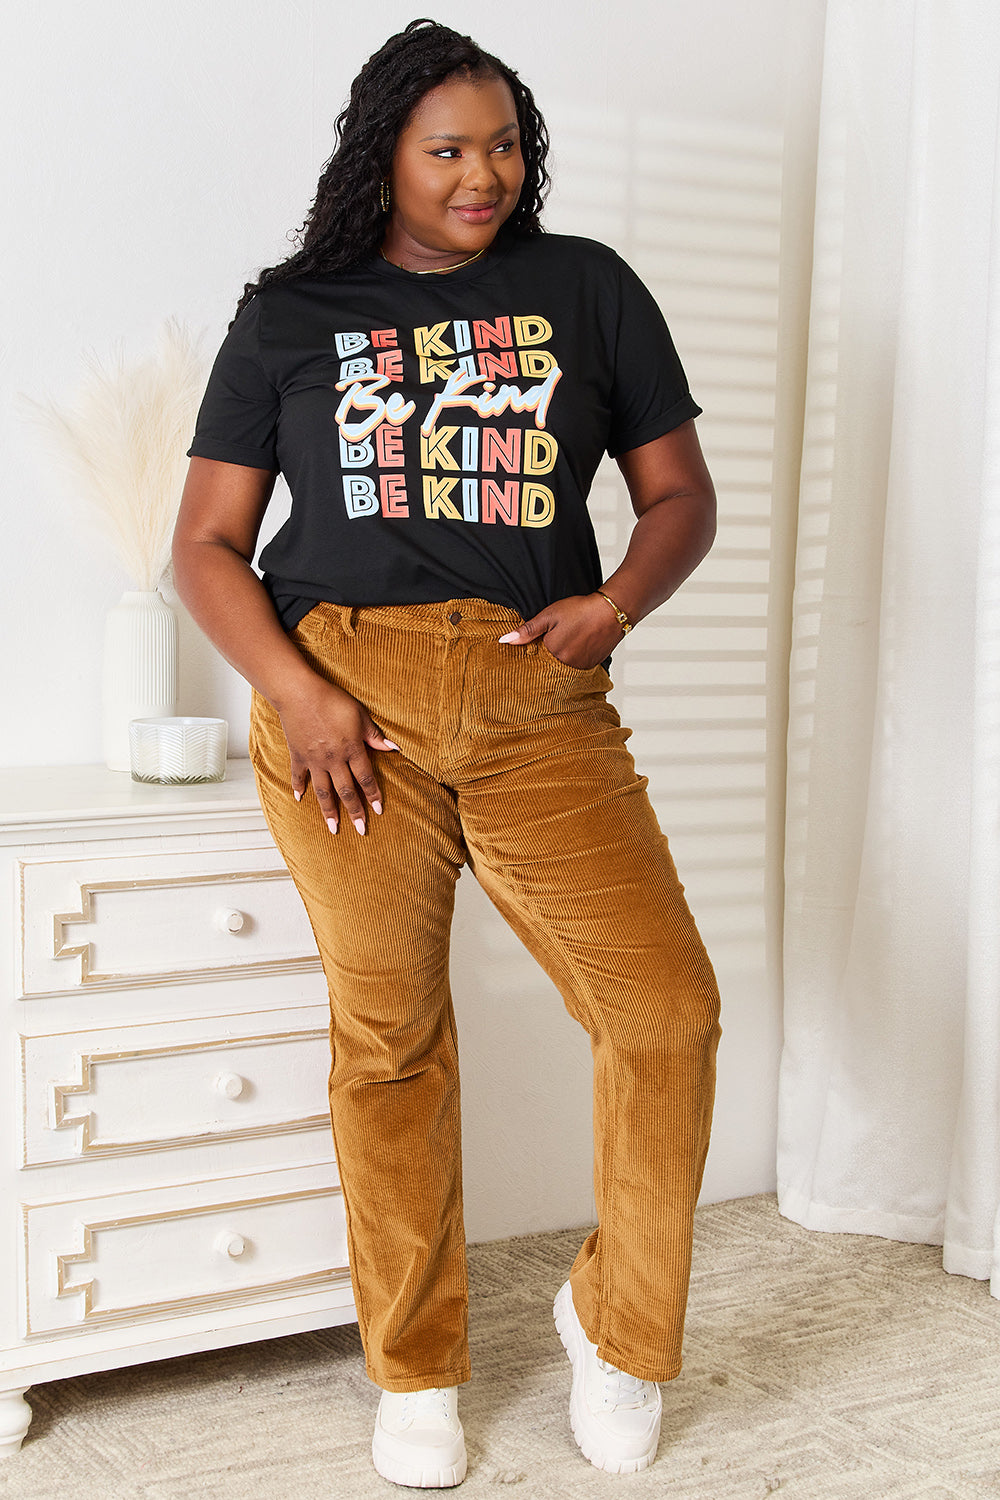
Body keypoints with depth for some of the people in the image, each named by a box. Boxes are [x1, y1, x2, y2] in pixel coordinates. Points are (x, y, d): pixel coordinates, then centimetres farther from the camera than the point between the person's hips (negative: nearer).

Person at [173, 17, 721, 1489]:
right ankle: (417, 1370, 23)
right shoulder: (290, 315, 11)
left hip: (539, 702, 1)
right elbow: (208, 544, 8)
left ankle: (615, 1320, 16)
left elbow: (682, 495, 14)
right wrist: (293, 691, -8)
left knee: (667, 1011, -9)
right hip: (345, 695, 0)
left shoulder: (587, 286, 13)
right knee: (389, 1036, 4)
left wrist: (618, 601, -6)